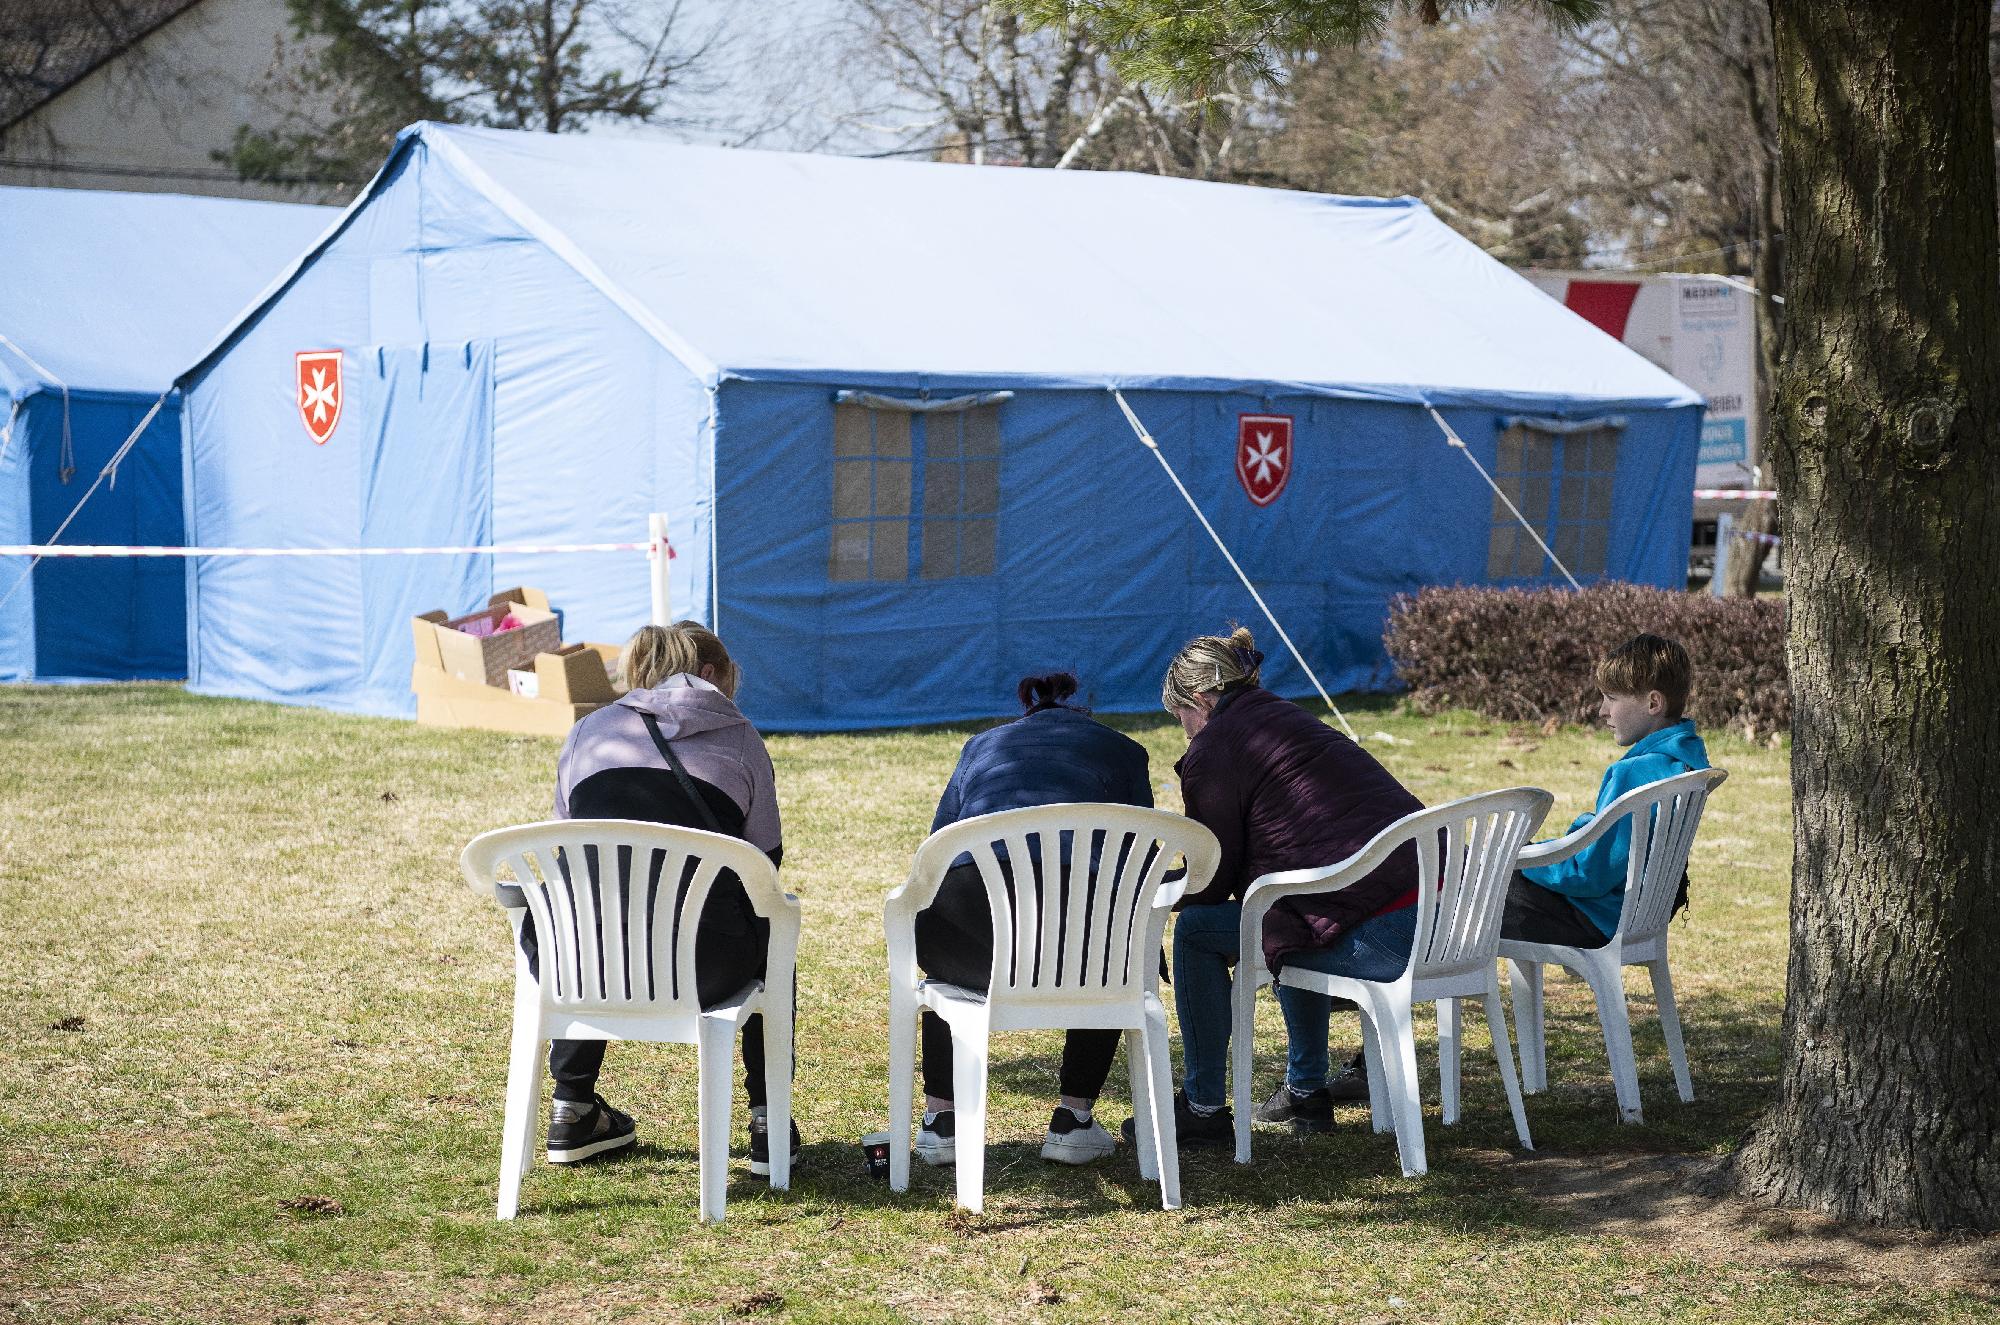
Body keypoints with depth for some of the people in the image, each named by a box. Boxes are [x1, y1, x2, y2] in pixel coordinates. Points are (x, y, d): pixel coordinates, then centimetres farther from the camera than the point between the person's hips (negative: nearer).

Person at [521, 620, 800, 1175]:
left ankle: (572, 1109, 41)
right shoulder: (738, 735, 15)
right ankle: (768, 1122, 29)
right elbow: (766, 856, 19)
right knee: (771, 926, 33)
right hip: (702, 974, -2)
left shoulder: (586, 732, 19)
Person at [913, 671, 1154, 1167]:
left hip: (972, 889, 1)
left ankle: (940, 1121, 29)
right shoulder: (1120, 749, 31)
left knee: (944, 956, 38)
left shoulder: (981, 745, 36)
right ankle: (1073, 1119, 27)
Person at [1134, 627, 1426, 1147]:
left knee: (1196, 931, 5)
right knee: (1282, 918, 35)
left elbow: (1209, 884, 2)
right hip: (1431, 913, 9)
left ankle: (1203, 1108, 12)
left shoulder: (1214, 750, -2)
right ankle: (1306, 1090, 37)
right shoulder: (1292, 719, 24)